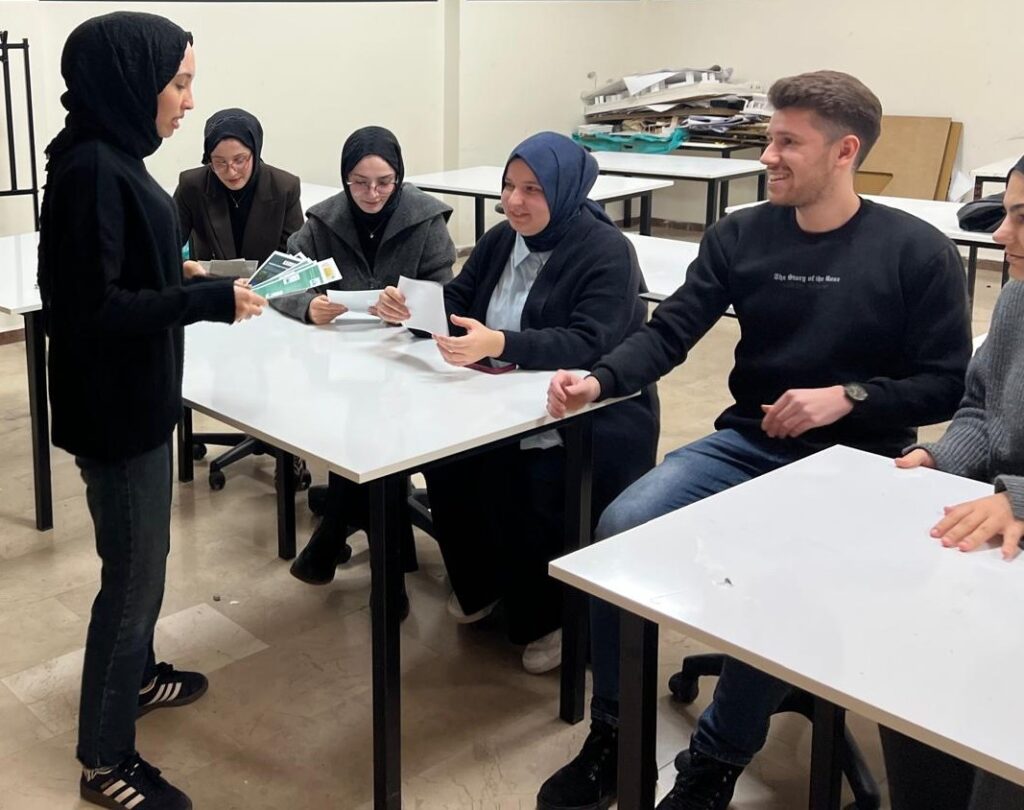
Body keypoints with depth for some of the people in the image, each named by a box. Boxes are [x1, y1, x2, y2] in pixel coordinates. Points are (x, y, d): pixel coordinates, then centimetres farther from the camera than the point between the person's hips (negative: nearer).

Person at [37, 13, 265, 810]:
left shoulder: (113, 158, 7)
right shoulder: (91, 169, -23)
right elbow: (94, 307, -26)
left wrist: (199, 280, 7)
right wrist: (212, 300, -24)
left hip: (135, 396, 10)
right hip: (114, 406, -10)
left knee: (144, 557, 25)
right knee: (132, 574, 2)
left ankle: (135, 675, 46)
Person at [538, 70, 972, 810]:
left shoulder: (918, 252, -5)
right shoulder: (740, 237, 4)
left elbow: (948, 384, -4)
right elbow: (670, 331, -3)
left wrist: (847, 397, -18)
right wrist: (599, 381, -22)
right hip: (747, 444, 4)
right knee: (621, 525, -19)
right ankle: (612, 737, -3)